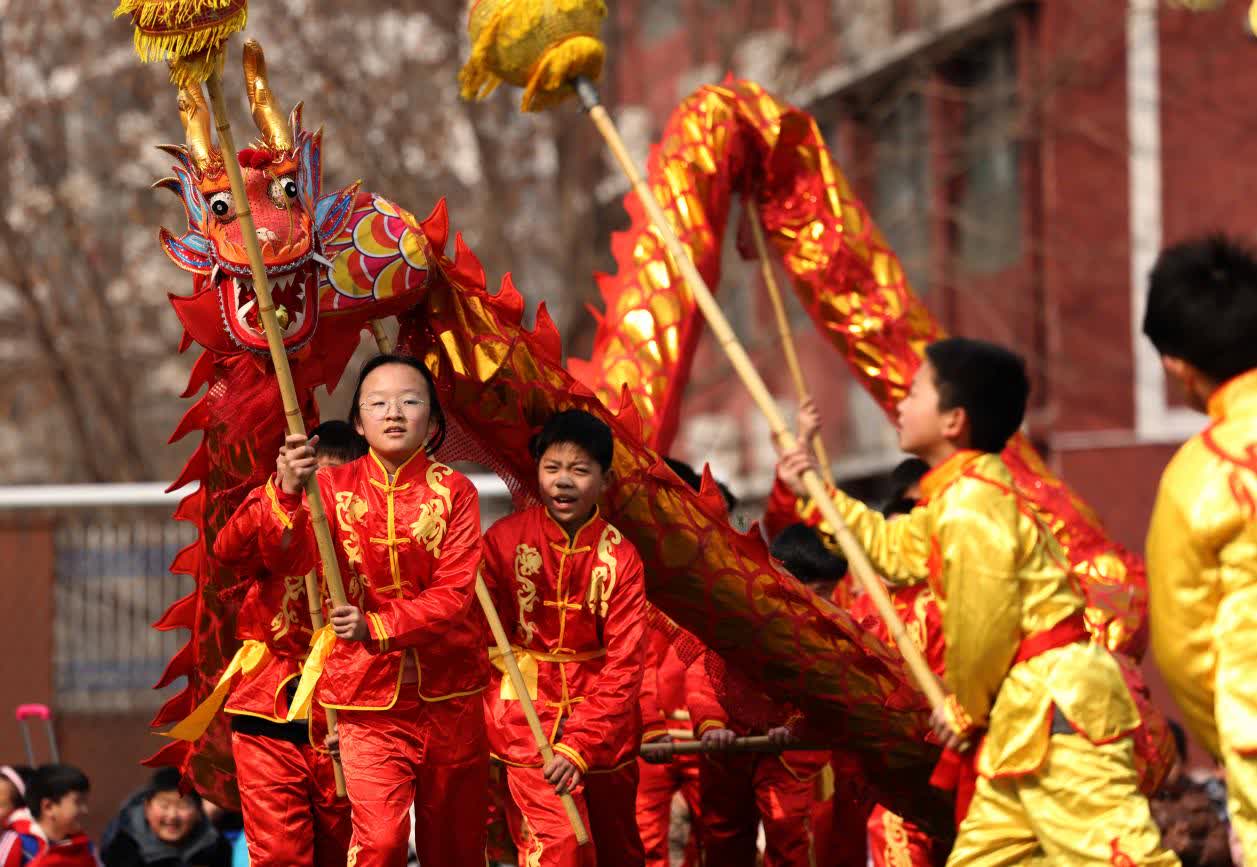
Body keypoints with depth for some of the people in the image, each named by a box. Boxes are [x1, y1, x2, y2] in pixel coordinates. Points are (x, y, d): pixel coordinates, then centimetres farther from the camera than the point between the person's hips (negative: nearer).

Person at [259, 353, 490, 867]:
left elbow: (455, 593, -11)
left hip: (449, 693, 1)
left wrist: (378, 627, -26)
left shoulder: (452, 491, -1)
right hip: (368, 694, -1)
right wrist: (287, 494, -38)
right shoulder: (334, 487, 0)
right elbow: (286, 559, -18)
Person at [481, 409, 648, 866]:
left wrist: (580, 746, -20)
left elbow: (624, 664, -10)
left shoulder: (619, 555, -5)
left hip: (602, 718, 3)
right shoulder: (506, 539, -7)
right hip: (530, 715, -2)